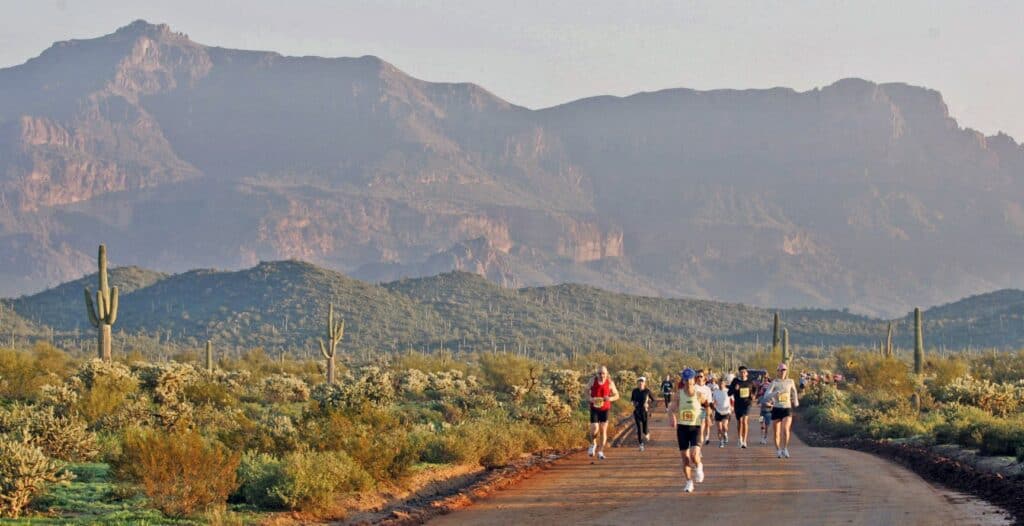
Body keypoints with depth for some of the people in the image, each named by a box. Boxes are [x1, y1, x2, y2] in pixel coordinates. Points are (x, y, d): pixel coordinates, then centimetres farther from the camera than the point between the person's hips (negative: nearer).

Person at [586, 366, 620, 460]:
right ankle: (593, 444, 19)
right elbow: (587, 391, 7)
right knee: (594, 430, -11)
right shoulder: (593, 380, -5)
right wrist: (590, 399, -14)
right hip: (594, 408, 0)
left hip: (605, 409, 0)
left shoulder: (610, 383, -6)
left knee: (603, 430, -3)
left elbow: (616, 395, 3)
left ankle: (600, 452, 7)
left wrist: (610, 398, -19)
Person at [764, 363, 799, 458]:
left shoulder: (790, 382, 4)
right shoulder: (774, 382, -4)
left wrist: (795, 401, 36)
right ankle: (778, 450, 28)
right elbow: (766, 396, -15)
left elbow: (794, 391, 27)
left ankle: (785, 449, -12)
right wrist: (776, 393, -31)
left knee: (785, 429, -23)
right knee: (776, 433, 7)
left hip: (787, 408, 0)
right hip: (776, 409, 0)